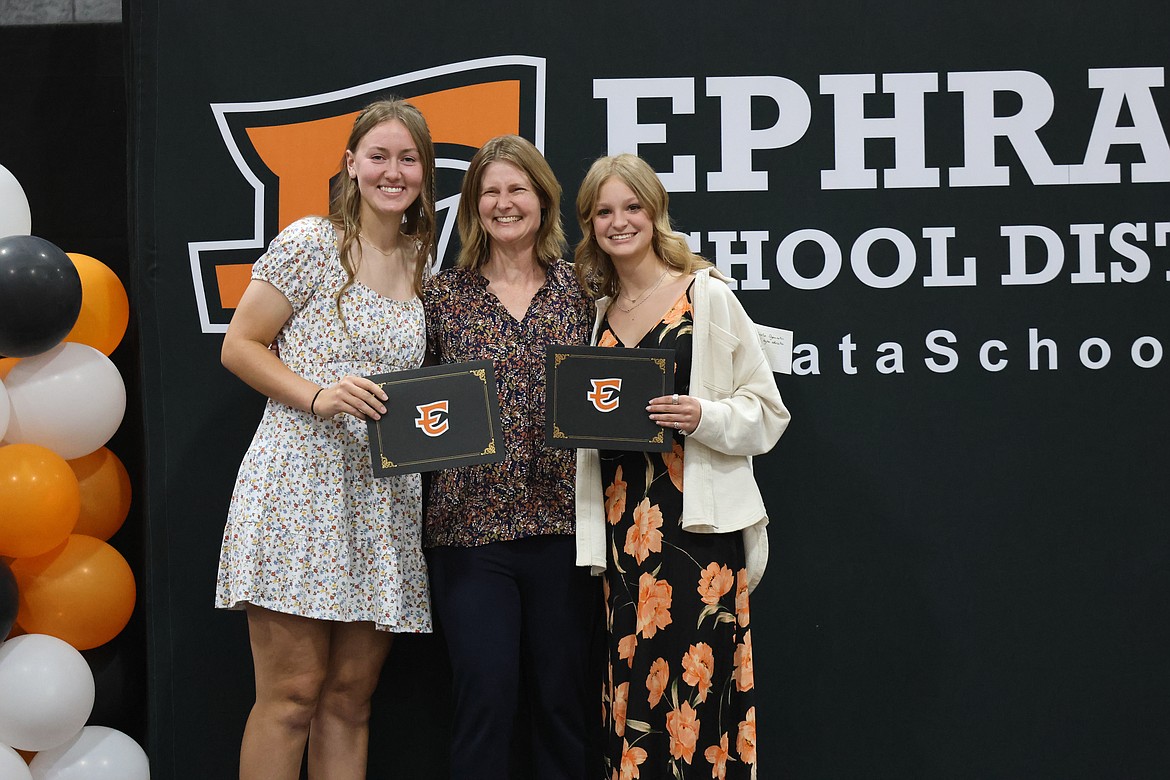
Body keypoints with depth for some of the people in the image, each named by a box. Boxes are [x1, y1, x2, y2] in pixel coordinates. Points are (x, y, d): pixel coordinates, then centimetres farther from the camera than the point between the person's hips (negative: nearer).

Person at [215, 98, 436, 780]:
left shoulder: (424, 264, 15)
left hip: (384, 499, 6)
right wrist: (318, 397, -15)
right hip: (300, 486, -5)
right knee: (292, 695, -6)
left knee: (351, 699, 8)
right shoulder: (311, 243, -3)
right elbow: (240, 346, -2)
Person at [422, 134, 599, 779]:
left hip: (562, 524, 1)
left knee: (563, 697, 6)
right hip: (470, 526, -1)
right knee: (485, 696, -3)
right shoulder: (443, 294, 7)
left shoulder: (580, 291, 8)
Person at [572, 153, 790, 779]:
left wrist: (702, 417, -17)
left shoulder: (707, 295, 1)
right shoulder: (598, 312, 16)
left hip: (696, 522, -5)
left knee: (692, 687, -11)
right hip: (620, 525, 5)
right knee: (631, 690, 3)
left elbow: (767, 414, 0)